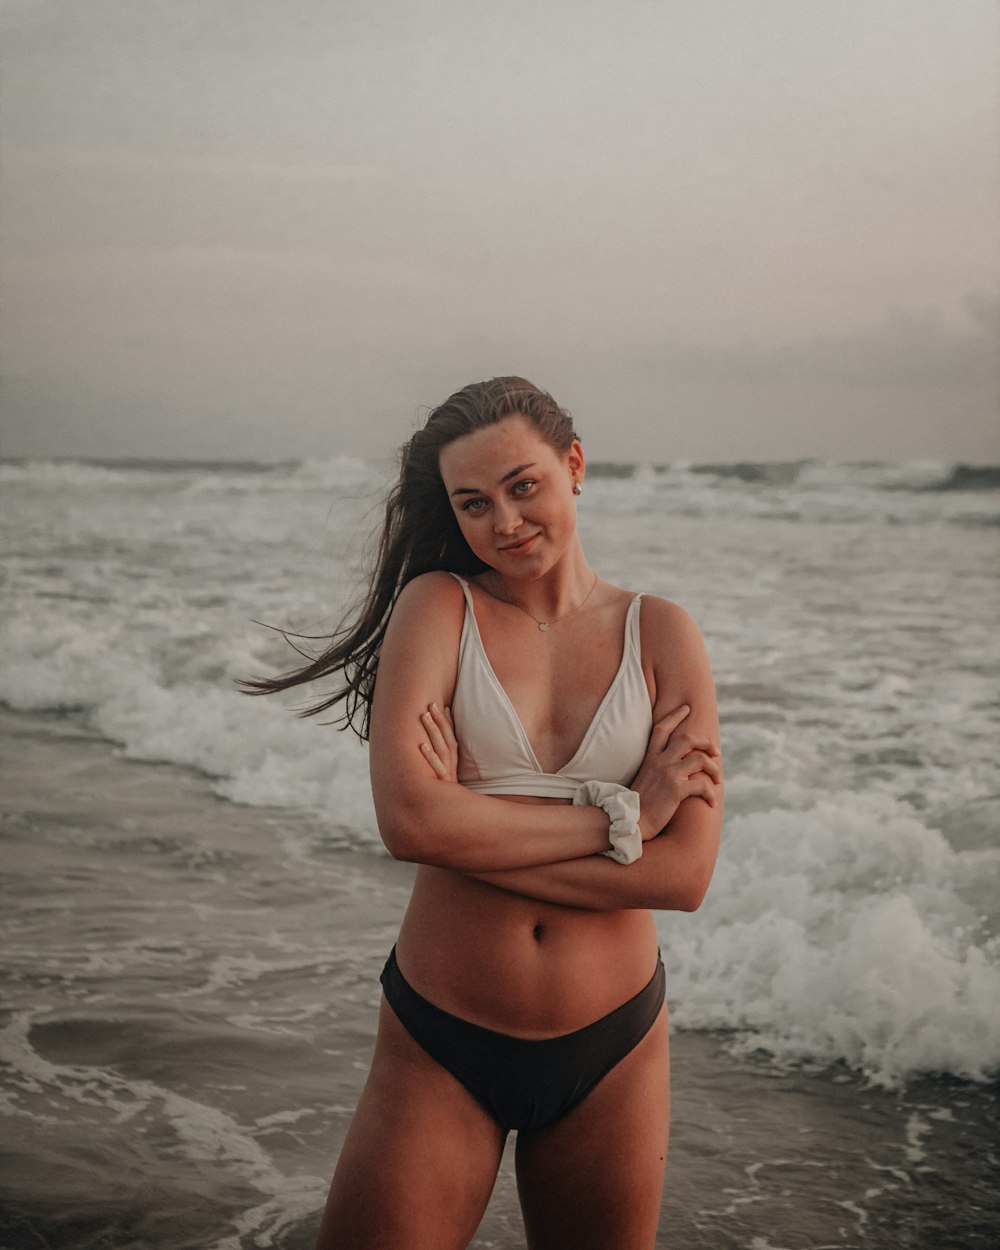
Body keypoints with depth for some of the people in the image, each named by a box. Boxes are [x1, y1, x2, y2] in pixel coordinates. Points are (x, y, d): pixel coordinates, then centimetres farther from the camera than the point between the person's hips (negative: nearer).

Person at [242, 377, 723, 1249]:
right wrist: (620, 816, -15)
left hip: (611, 1047, 2)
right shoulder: (438, 607, -5)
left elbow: (685, 874, -11)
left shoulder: (661, 635, -1)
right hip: (439, 1044, -1)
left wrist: (475, 833, -16)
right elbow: (408, 820, -20)